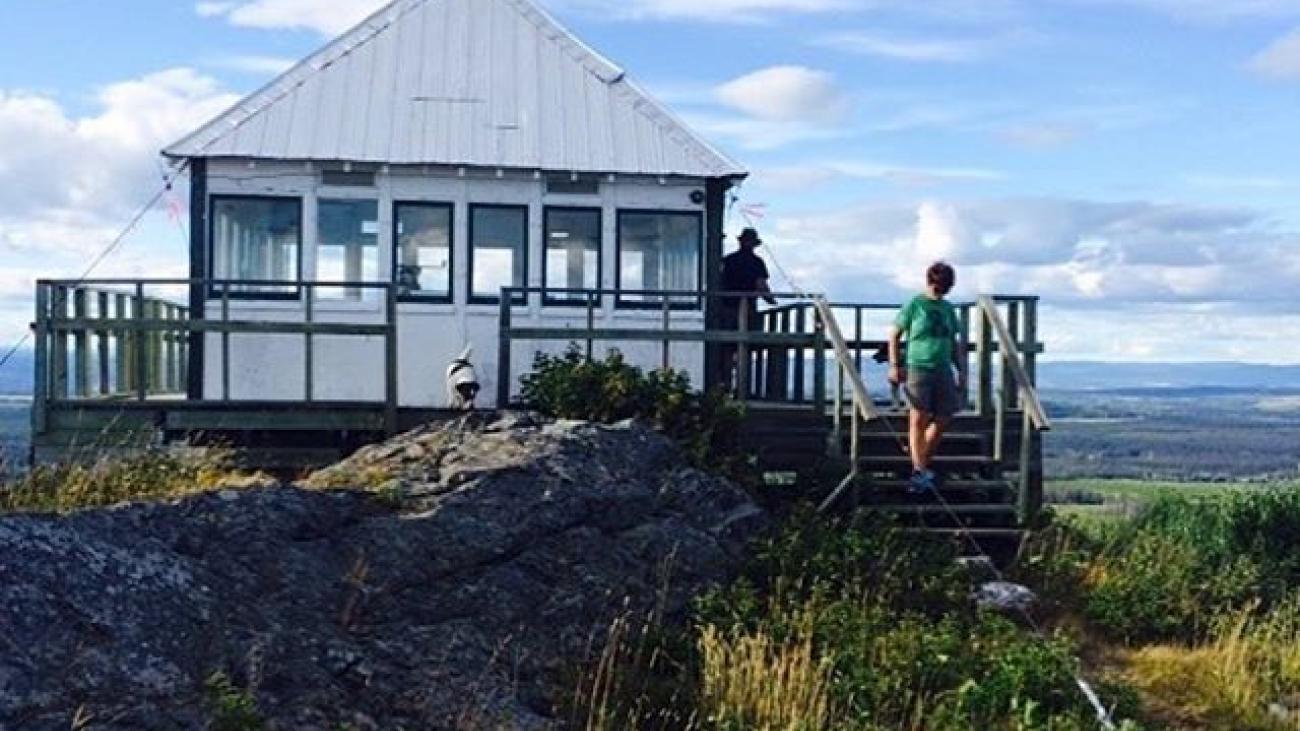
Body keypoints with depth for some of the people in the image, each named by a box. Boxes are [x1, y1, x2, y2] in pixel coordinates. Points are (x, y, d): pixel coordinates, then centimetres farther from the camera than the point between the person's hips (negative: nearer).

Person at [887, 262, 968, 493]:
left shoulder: (948, 308, 15)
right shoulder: (914, 305, 1)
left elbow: (955, 343, 20)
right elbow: (894, 335, 3)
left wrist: (962, 371, 14)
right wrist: (894, 365, -5)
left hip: (943, 370, 5)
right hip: (918, 368, -5)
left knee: (943, 420, 3)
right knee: (919, 419, -9)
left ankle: (921, 463, 18)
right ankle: (920, 471, -9)